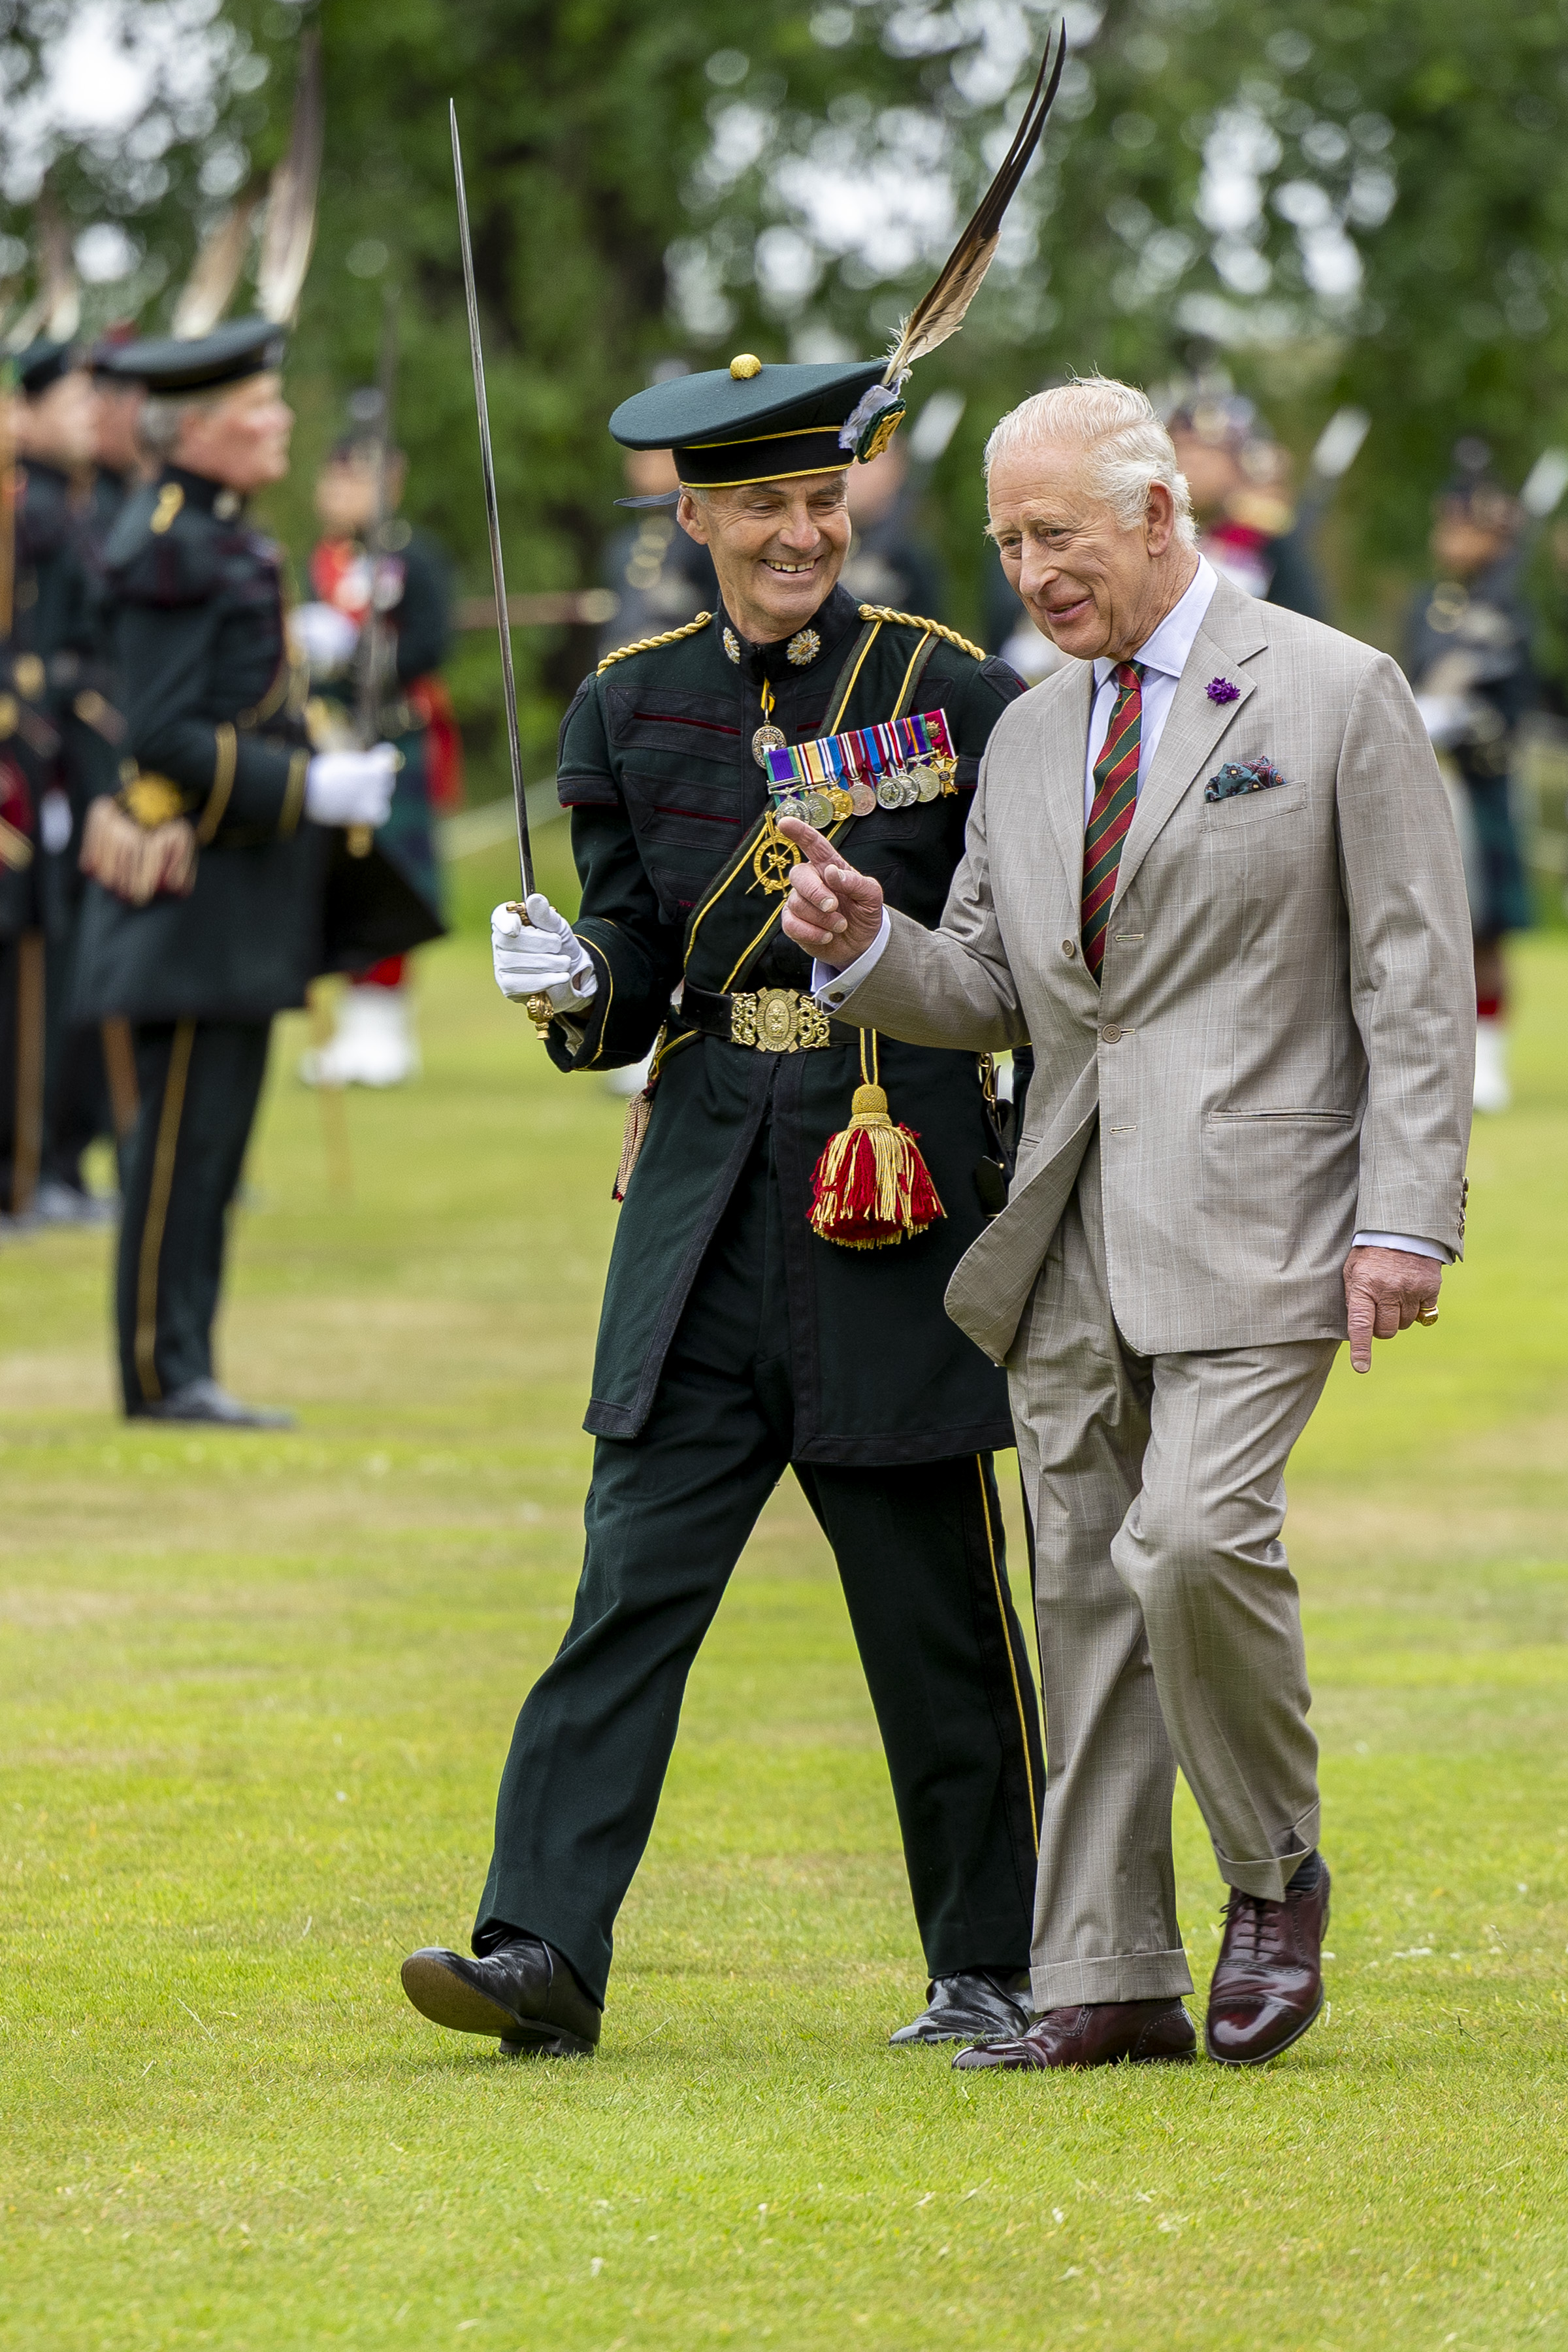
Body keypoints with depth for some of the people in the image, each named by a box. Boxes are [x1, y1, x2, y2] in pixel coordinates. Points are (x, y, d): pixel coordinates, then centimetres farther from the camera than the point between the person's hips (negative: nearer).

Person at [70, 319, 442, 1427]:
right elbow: (165, 736, -20)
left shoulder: (225, 538, 16)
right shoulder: (169, 547, -15)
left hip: (245, 883, 10)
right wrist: (310, 790, -20)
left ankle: (184, 1372, 14)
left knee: (212, 1130, 10)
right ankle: (163, 1371, -4)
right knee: (187, 1130, -7)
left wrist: (327, 783, 15)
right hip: (197, 883, -10)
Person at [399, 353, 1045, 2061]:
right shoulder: (636, 705, 7)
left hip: (904, 1174, -2)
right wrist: (575, 978, -13)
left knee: (937, 1605, 4)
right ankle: (543, 1952, -9)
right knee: (634, 1580, -5)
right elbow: (636, 959, 9)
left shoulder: (950, 693, -1)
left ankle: (994, 1969, 17)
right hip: (710, 1192, 2)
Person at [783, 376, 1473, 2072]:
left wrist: (1406, 1220, -12)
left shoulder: (1336, 697, -2)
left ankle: (1275, 1878, 2)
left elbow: (1416, 979, -4)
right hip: (1071, 1229, 6)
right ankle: (1107, 1979, 8)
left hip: (1251, 1214, -6)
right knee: (1087, 1593, 4)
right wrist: (865, 945, -5)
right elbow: (983, 992, 17)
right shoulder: (1027, 737, 16)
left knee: (1195, 1541, -21)